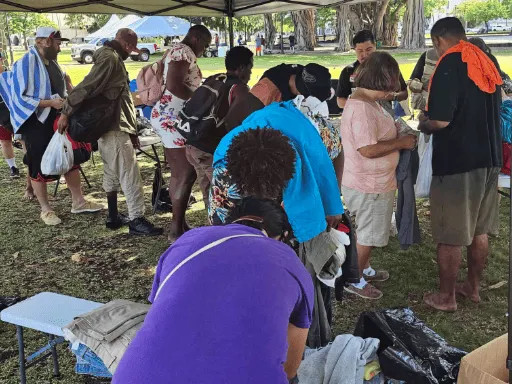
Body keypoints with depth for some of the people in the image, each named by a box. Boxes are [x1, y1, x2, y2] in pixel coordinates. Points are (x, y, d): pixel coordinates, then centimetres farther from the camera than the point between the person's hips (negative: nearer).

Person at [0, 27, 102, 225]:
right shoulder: (27, 63, -15)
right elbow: (21, 98, -20)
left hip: (57, 121, 8)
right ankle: (46, 210, 15)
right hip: (37, 125, -8)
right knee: (39, 168, 3)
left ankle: (78, 201, 23)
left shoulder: (52, 62, 9)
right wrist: (50, 102, -25)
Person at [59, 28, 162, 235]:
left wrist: (131, 128, 19)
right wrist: (66, 113, -19)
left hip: (113, 125, 11)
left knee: (112, 172, 15)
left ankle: (113, 216, 23)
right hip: (113, 127, -11)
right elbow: (87, 87, -20)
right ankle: (136, 220, -7)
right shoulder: (110, 58, -14)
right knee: (130, 174, -9)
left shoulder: (114, 59, 18)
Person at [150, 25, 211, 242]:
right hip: (172, 118, -11)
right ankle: (176, 230, -3)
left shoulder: (178, 52, 22)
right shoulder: (183, 51, -11)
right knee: (187, 174, -9)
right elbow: (174, 85, -24)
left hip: (169, 118, 11)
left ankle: (179, 225, 20)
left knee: (179, 174, 13)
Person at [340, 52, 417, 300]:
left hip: (373, 182, 10)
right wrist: (402, 142, -20)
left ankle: (363, 269, 40)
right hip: (369, 186, -10)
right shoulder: (361, 108, -27)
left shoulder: (366, 101, 7)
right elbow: (368, 149, -31)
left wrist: (396, 132, 6)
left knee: (368, 232, 24)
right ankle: (354, 280, 21)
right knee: (366, 235, 5)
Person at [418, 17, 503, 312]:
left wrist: (424, 124, 1)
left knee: (450, 235, 4)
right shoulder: (486, 62, 11)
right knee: (479, 230, 17)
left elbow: (440, 120, -21)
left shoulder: (449, 65, -14)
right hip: (489, 158, 8)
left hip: (457, 161, -8)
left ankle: (446, 297, 15)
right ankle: (473, 287, 31)